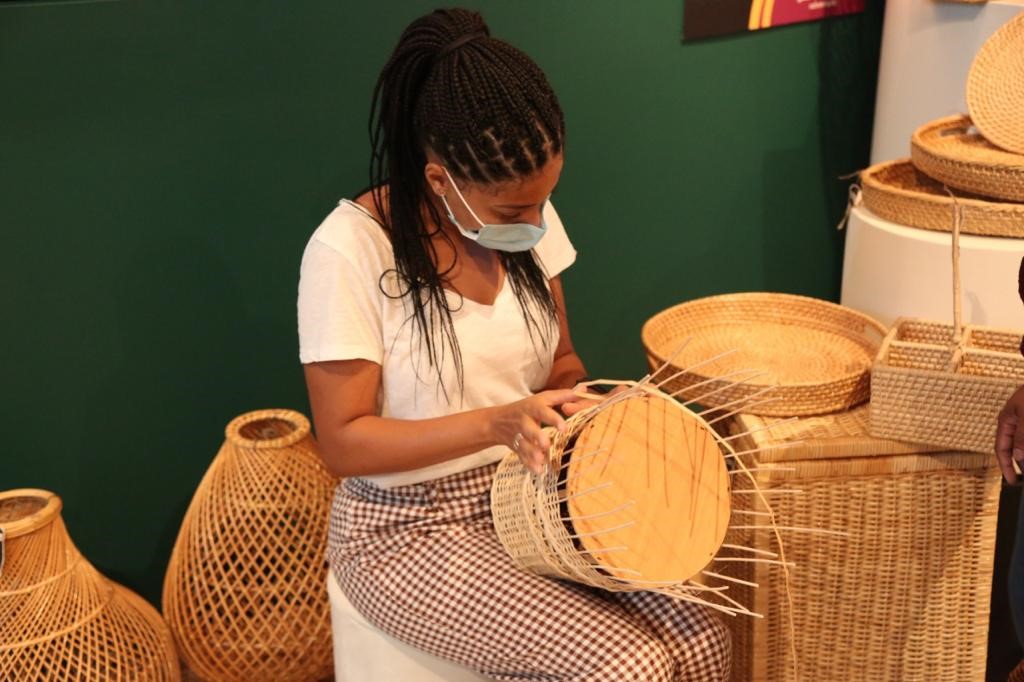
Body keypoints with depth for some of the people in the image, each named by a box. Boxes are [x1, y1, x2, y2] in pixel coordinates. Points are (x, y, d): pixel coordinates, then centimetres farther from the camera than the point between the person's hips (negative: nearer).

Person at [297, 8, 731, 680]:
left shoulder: (527, 213, -4)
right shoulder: (349, 250, -22)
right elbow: (345, 444, -18)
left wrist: (581, 405, -13)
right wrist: (494, 423, -30)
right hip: (410, 528, -6)